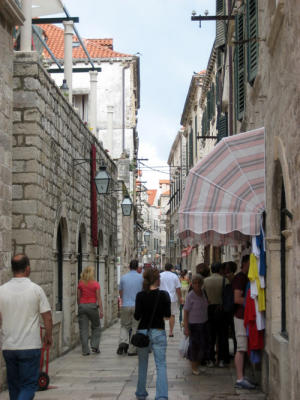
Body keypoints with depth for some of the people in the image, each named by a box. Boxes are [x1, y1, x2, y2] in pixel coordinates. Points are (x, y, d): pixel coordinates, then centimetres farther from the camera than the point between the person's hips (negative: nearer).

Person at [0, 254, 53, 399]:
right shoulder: (36, 289, -8)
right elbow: (47, 317, -6)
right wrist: (48, 336, 11)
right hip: (30, 346, -3)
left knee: (14, 386, 17)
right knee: (29, 386, 1)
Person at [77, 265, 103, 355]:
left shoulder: (80, 284, 1)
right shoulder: (96, 284, -6)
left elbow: (78, 297, 6)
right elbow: (98, 298, -6)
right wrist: (101, 310, -2)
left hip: (82, 306, 2)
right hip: (92, 306, -2)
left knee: (83, 329, 4)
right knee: (96, 327, 16)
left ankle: (85, 350, 3)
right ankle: (94, 346, 8)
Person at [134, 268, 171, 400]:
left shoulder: (140, 296, -6)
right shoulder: (164, 295, -7)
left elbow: (137, 316, -7)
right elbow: (168, 315, -2)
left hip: (143, 331, 1)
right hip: (159, 332, -1)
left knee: (142, 365, 17)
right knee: (161, 365, -1)